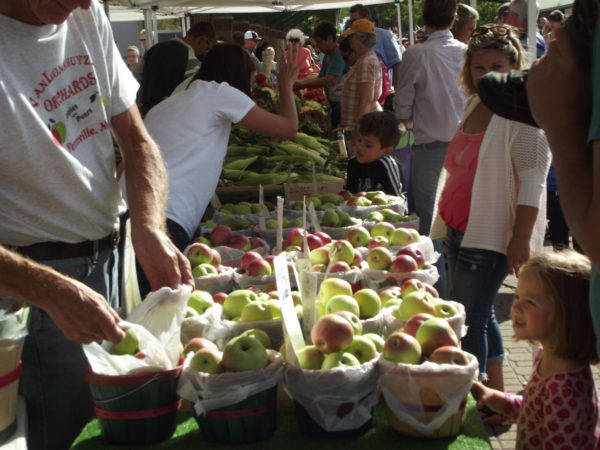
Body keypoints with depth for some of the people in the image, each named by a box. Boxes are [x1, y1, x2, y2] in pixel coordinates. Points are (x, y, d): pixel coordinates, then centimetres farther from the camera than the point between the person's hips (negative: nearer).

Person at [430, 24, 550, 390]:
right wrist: (447, 226, 22)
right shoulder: (476, 106, 12)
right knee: (480, 316, 17)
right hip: (459, 232, 9)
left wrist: (521, 239, -22)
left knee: (467, 320, -7)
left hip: (490, 236, -9)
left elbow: (533, 180, -18)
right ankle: (496, 391, 31)